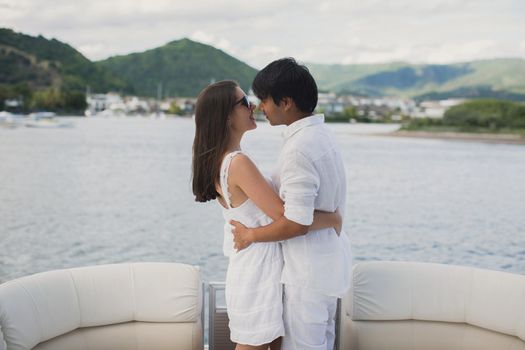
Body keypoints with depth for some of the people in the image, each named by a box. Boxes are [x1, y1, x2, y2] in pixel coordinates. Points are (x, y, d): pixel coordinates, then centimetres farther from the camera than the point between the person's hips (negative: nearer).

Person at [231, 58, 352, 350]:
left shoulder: (299, 149, -25)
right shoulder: (321, 133, 6)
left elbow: (297, 223, -26)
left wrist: (251, 235, -13)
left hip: (309, 271, -10)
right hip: (330, 263, 10)